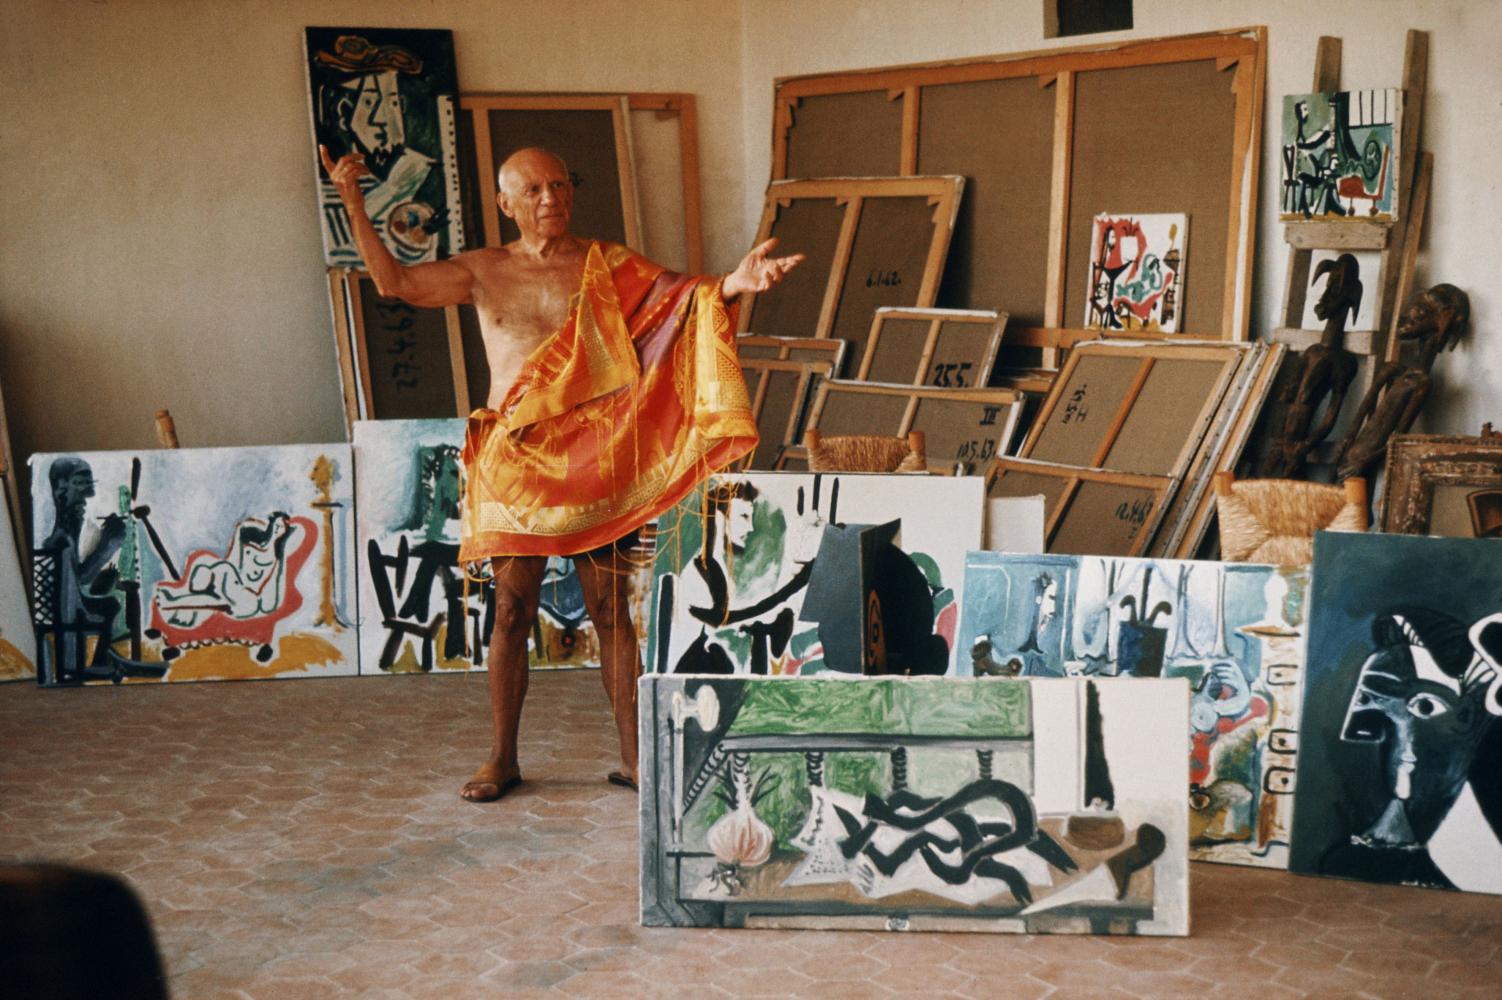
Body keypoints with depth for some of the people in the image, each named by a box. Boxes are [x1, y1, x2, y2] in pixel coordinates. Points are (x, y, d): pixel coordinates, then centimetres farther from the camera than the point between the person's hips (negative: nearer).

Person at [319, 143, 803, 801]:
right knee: (511, 608, 3)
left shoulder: (608, 268, 6)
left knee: (610, 608, 3)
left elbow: (685, 295, -5)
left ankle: (633, 757, 10)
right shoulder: (483, 272, 9)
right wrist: (353, 204, -8)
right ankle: (502, 759, 15)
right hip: (514, 460, 1)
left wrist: (733, 284, -27)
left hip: (594, 456, 0)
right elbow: (393, 281, 1)